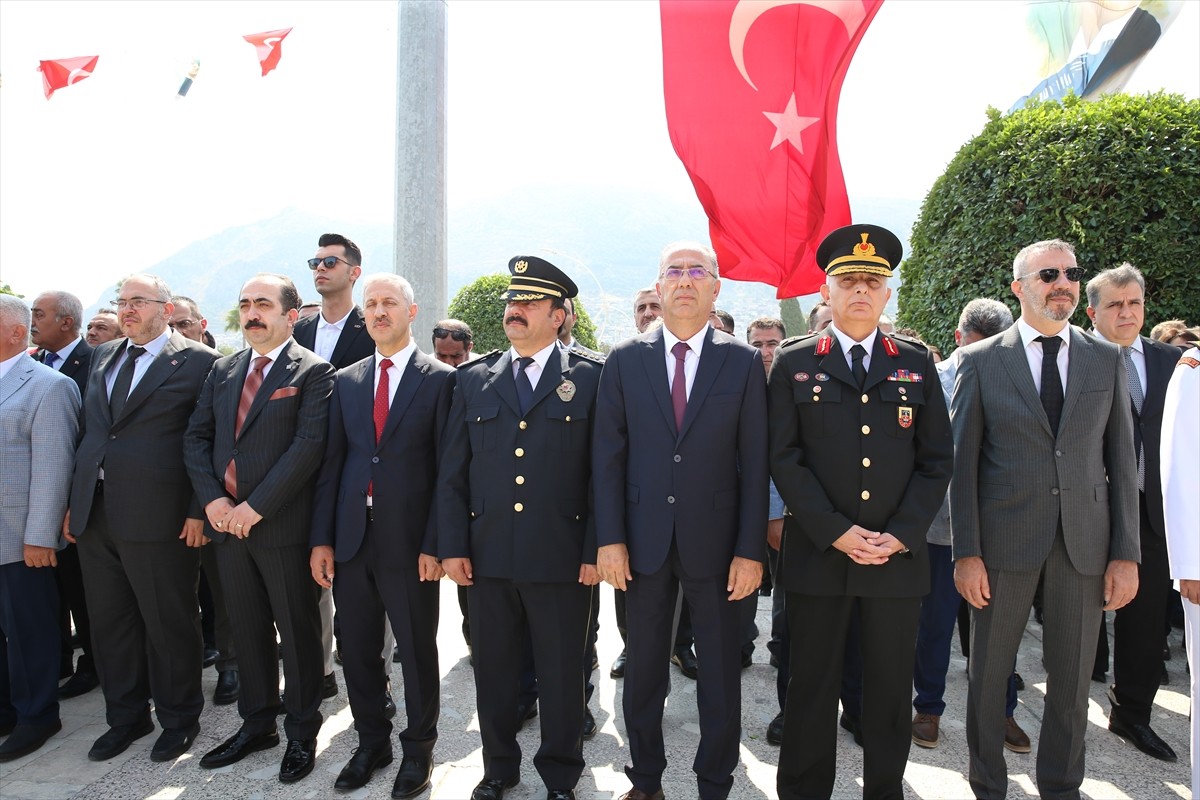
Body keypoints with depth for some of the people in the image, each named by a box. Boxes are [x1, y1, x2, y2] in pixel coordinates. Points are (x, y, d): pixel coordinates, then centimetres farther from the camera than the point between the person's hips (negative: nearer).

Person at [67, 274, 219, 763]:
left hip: (159, 518, -6)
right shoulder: (103, 356, 15)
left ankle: (178, 719, 25)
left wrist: (199, 511, -14)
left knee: (169, 625, 6)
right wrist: (75, 502, 13)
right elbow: (89, 431, 17)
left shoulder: (198, 362, -6)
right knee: (109, 623, 16)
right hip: (94, 516, 7)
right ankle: (126, 716, 34)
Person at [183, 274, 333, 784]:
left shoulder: (312, 371, -7)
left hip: (282, 525, -6)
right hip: (226, 523, 6)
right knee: (247, 630, 16)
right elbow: (197, 436, 9)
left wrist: (255, 506, -18)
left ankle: (302, 734, 23)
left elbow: (309, 444, -16)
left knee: (297, 633, 6)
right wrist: (212, 499, -6)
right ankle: (256, 725, 33)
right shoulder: (223, 370, 13)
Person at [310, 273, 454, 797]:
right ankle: (371, 744, 35)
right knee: (357, 650, 15)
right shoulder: (346, 381, 10)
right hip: (351, 538, 5)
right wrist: (321, 538, 3)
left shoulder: (440, 379, -4)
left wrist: (434, 544, -11)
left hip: (409, 540, -4)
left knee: (418, 651, 9)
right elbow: (331, 463, 8)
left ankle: (418, 749, 29)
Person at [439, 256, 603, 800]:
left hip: (561, 557, -3)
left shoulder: (590, 378, 0)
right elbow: (452, 471, 8)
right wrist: (453, 546, 2)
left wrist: (596, 549, -7)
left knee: (562, 674, 11)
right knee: (493, 672, 15)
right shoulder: (474, 379, 9)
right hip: (488, 555, 3)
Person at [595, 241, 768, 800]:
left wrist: (751, 549, -7)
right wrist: (610, 538, -6)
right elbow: (608, 455, 0)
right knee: (643, 669, 15)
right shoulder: (625, 360, 2)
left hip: (715, 542, -1)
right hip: (644, 540, 1)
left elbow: (754, 462, -2)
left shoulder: (744, 362, 0)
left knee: (720, 673, 12)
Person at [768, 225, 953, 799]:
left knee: (890, 691, 13)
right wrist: (835, 532, -12)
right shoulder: (793, 363, 2)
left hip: (899, 556, 2)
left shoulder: (917, 364, 8)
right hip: (817, 555, -2)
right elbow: (785, 458, -4)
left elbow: (936, 460, 5)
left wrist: (901, 535, -7)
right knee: (812, 688, 9)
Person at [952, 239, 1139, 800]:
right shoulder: (980, 361, -1)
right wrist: (966, 552, -8)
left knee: (1072, 680, 13)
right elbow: (963, 463, -3)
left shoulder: (1106, 360, 8)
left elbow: (1121, 461, 7)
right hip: (1005, 538, -2)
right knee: (988, 674, 9)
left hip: (1085, 541, 2)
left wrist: (1126, 554, 1)